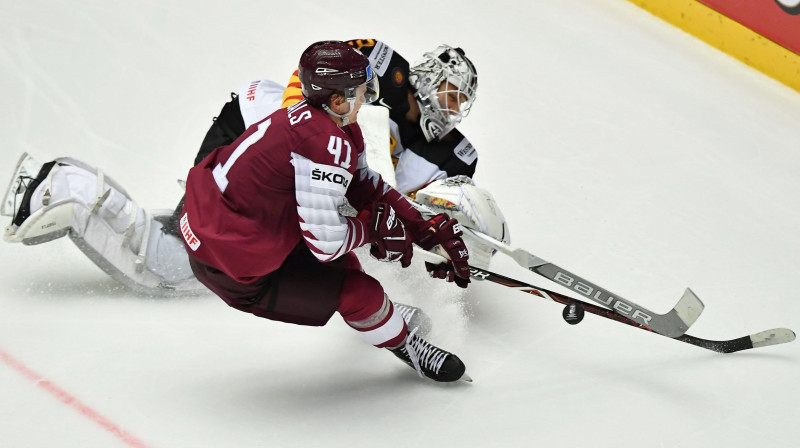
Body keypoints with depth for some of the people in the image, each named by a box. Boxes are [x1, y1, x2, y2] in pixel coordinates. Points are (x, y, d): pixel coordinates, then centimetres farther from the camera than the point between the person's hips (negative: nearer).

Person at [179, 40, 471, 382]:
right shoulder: (327, 144, -27)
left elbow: (364, 184, 12)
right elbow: (326, 243, -24)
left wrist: (427, 230, 9)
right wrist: (374, 226, -5)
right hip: (231, 265, -9)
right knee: (358, 292, -2)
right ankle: (405, 347, 25)